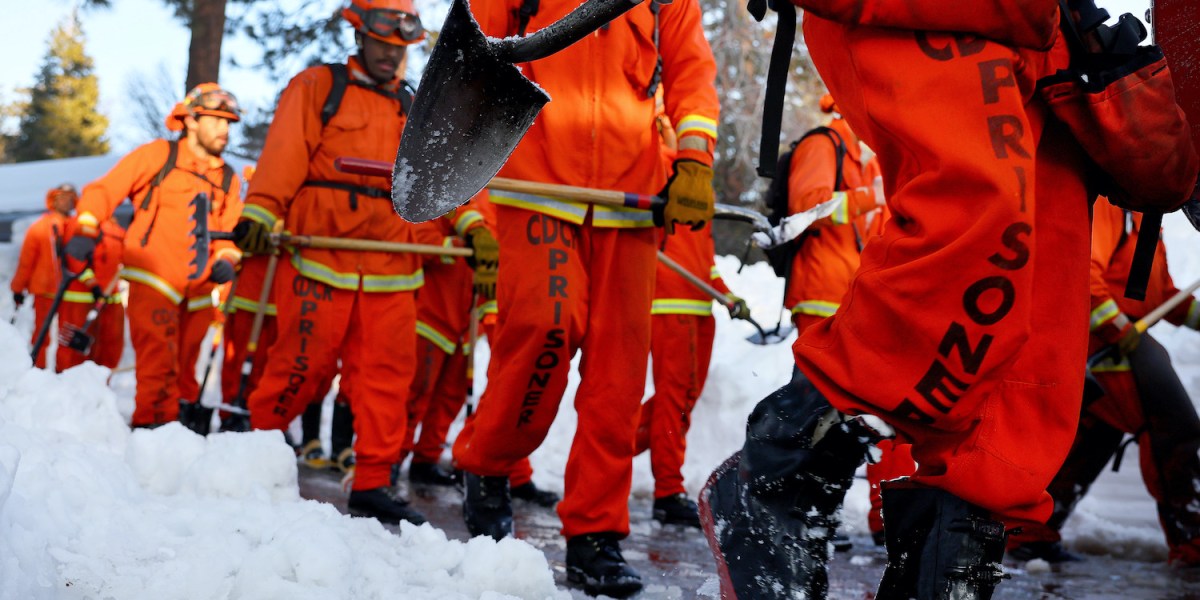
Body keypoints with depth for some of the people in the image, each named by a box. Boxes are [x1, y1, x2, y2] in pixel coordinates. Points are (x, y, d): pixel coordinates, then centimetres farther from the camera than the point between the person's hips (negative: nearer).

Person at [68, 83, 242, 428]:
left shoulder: (228, 180, 15)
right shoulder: (158, 155, 1)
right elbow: (104, 190, 0)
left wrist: (225, 260, -6)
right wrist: (85, 230, -13)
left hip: (197, 292, 5)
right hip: (153, 281, -5)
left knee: (184, 369, 13)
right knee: (159, 363, -14)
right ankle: (154, 425, -10)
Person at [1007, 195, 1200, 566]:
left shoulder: (1140, 215, 21)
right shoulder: (1104, 204, -11)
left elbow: (1161, 291, 24)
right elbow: (1082, 273, -23)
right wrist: (1124, 333, -23)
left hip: (1126, 340, 10)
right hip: (1108, 341, -10)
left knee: (1094, 437, 10)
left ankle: (1030, 534, 13)